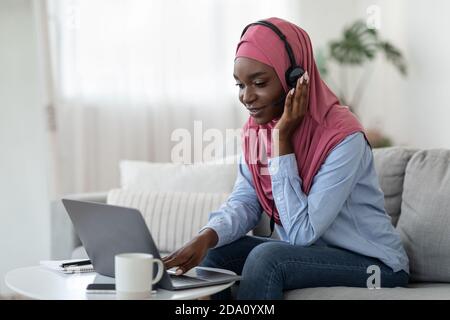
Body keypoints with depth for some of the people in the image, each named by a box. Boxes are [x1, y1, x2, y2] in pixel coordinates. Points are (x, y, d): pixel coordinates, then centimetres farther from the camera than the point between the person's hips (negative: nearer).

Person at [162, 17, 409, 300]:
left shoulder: (342, 137, -25)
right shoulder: (256, 128, -2)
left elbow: (302, 232, -25)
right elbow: (244, 201, -4)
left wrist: (283, 139, -27)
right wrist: (207, 237, -26)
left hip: (373, 263, -6)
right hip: (309, 253, 7)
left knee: (266, 257, -28)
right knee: (215, 251, -8)